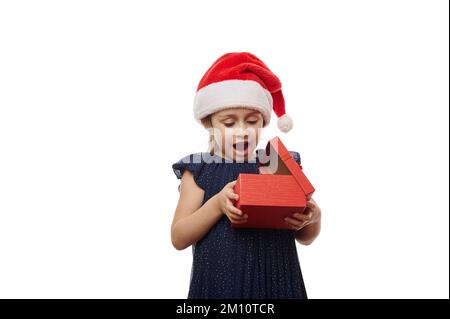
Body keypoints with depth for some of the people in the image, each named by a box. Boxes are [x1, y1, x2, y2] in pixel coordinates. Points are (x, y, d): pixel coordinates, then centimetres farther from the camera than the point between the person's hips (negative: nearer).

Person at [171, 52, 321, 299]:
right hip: (218, 284, -1)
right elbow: (179, 239, -7)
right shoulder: (199, 170, -3)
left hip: (277, 282, 2)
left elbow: (305, 238, 7)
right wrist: (217, 203, -21)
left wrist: (312, 218, -15)